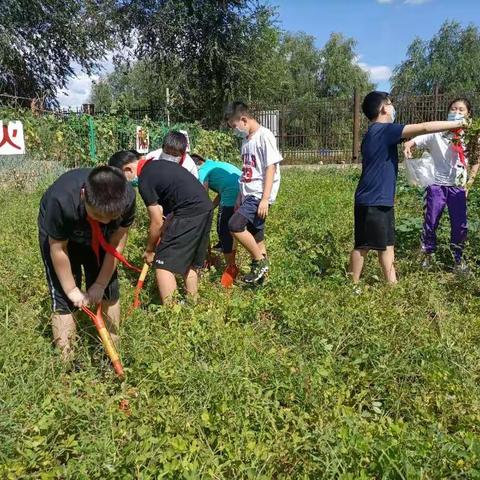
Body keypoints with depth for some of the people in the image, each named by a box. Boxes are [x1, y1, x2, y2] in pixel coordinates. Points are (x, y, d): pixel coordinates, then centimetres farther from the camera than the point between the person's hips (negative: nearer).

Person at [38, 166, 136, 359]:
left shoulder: (128, 197, -34)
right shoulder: (62, 200, -42)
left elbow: (117, 243, -21)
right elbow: (58, 249, -27)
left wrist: (100, 284, -16)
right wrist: (71, 289, -16)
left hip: (99, 238, 3)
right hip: (57, 235, -3)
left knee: (109, 292, 3)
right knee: (65, 299, -8)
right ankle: (66, 360, 6)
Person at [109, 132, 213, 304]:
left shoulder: (145, 181, -10)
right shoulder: (155, 164, 18)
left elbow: (157, 223, -6)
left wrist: (149, 250, 8)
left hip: (190, 213, -10)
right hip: (205, 207, 10)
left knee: (164, 263, -2)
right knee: (190, 262, 19)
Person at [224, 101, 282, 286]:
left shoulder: (264, 136, -11)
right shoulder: (246, 139, 15)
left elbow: (271, 168, -16)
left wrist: (265, 199, -20)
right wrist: (240, 195, 19)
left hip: (260, 195, -8)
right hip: (249, 194, 9)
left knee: (235, 225, -20)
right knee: (256, 235, 10)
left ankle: (260, 261, -4)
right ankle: (260, 271, 20)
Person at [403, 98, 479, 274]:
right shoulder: (437, 133, -4)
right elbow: (413, 141, -10)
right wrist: (407, 147, -34)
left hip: (458, 187, 2)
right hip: (437, 185, -2)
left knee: (460, 226, 4)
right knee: (430, 223, 4)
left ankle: (458, 259, 22)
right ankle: (428, 255, 22)